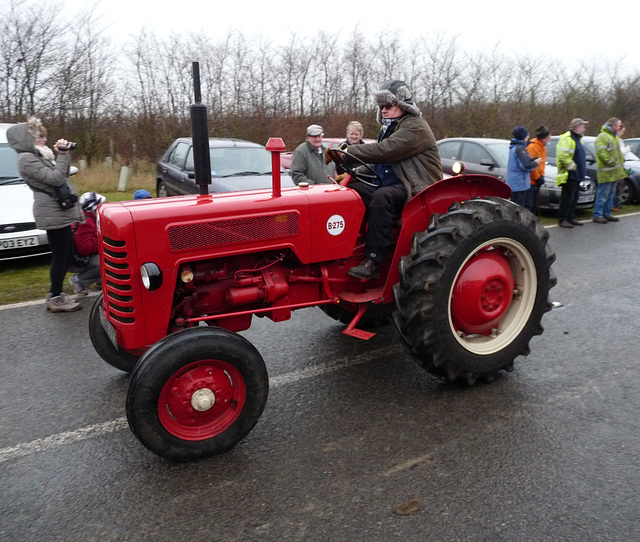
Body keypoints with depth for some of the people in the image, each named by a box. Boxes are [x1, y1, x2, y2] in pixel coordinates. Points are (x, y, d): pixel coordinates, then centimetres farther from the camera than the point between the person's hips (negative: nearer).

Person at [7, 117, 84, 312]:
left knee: (65, 255, 14)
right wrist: (63, 155, -12)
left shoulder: (36, 156, 18)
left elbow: (61, 176, 20)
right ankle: (56, 299, 5)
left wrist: (62, 155, 9)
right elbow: (55, 178, -21)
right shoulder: (27, 159, -12)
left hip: (59, 212, 10)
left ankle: (55, 294, 23)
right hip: (53, 214, -10)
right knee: (60, 257, -5)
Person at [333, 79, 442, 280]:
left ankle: (373, 261, -35)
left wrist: (349, 152, -20)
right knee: (351, 189, -8)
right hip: (390, 186, 9)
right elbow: (379, 160, 17)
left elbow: (384, 150, -24)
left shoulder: (415, 127, -10)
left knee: (382, 197, -36)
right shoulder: (390, 128, 20)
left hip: (415, 190, -9)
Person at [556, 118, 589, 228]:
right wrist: (572, 167, -20)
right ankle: (562, 219, -1)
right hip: (569, 175, -10)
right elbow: (563, 156, -25)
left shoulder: (577, 138, 21)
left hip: (577, 175, 10)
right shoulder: (566, 138, -13)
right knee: (567, 198, -7)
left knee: (574, 198, 13)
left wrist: (581, 171, 22)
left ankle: (571, 218, 21)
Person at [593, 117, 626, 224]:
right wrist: (611, 162, -23)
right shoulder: (602, 137, -13)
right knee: (603, 194, -8)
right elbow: (601, 152, -22)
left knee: (611, 194, 14)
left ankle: (607, 214, 21)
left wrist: (622, 161, 17)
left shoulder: (615, 136, 20)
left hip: (614, 172, 10)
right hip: (606, 172, -10)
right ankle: (597, 215, -4)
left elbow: (618, 151, 29)